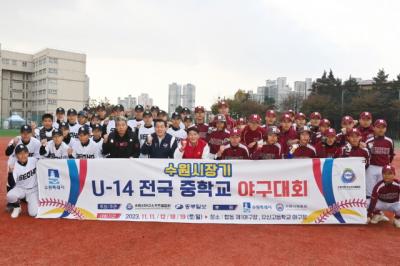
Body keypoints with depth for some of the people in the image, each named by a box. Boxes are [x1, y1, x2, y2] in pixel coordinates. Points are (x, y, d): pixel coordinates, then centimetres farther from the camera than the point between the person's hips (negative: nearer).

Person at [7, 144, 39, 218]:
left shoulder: (34, 160, -14)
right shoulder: (15, 166, -18)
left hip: (33, 190, 0)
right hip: (20, 189, 0)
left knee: (33, 213, -15)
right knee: (10, 196, -34)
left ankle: (32, 202, 21)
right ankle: (17, 207, 1)